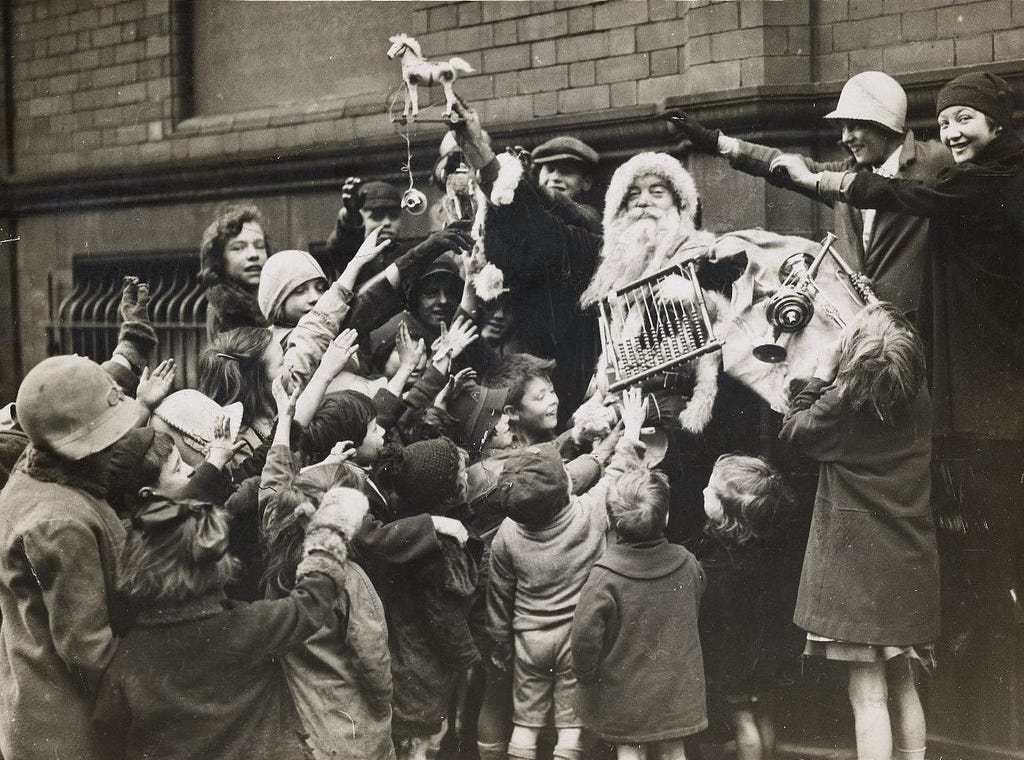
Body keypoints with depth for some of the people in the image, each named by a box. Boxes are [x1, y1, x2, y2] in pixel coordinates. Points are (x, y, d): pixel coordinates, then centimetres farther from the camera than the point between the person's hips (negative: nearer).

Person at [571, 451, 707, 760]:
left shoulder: (605, 576, -23)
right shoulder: (687, 564, -10)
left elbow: (585, 634, -21)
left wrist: (586, 675, -4)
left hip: (624, 693, -3)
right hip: (676, 687, 3)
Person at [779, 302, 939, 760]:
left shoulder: (844, 403, -16)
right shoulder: (918, 401, 0)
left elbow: (793, 430, 2)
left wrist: (821, 378, 9)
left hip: (859, 563, -6)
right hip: (910, 566, 6)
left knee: (869, 695, -5)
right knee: (902, 686, 18)